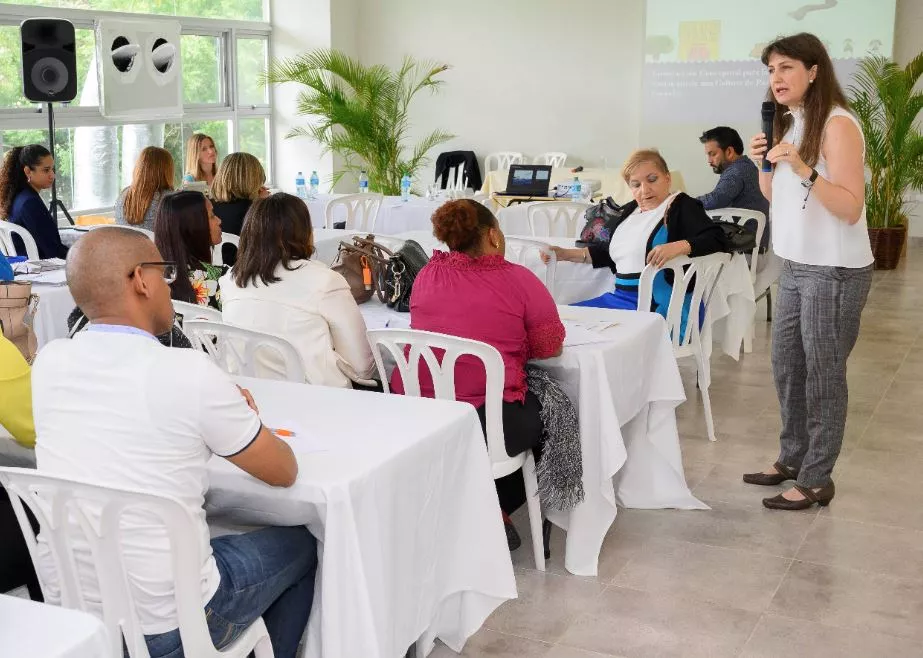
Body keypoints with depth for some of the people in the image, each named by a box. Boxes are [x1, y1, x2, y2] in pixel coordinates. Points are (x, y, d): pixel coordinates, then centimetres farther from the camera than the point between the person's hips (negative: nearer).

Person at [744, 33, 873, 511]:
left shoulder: (837, 125, -16)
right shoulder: (789, 123, 10)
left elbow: (850, 209, -22)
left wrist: (805, 170, -33)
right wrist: (763, 163, -2)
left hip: (834, 272, -9)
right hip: (795, 266, 9)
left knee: (822, 375, -1)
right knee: (786, 367, 15)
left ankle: (816, 480, 8)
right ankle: (792, 459, 29)